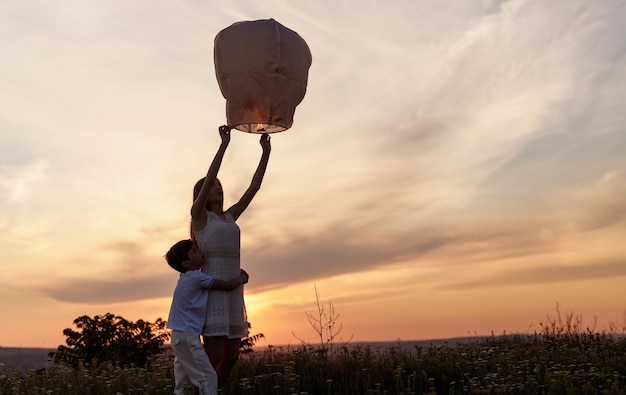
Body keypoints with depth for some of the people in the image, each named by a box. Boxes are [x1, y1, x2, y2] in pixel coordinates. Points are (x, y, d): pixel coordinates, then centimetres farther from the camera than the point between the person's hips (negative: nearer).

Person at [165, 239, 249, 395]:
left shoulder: (188, 277, 15)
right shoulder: (196, 276, -14)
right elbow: (228, 285, -10)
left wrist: (238, 274, 21)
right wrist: (242, 278, 10)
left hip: (180, 336, 10)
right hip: (187, 336, -10)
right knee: (208, 377, -6)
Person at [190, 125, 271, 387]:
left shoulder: (229, 217, 20)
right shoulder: (198, 214, 2)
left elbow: (254, 187, 16)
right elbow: (208, 180, -13)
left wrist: (266, 152, 12)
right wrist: (224, 144, -16)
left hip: (232, 291, 7)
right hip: (211, 288, -7)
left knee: (231, 356, 8)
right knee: (213, 359, -9)